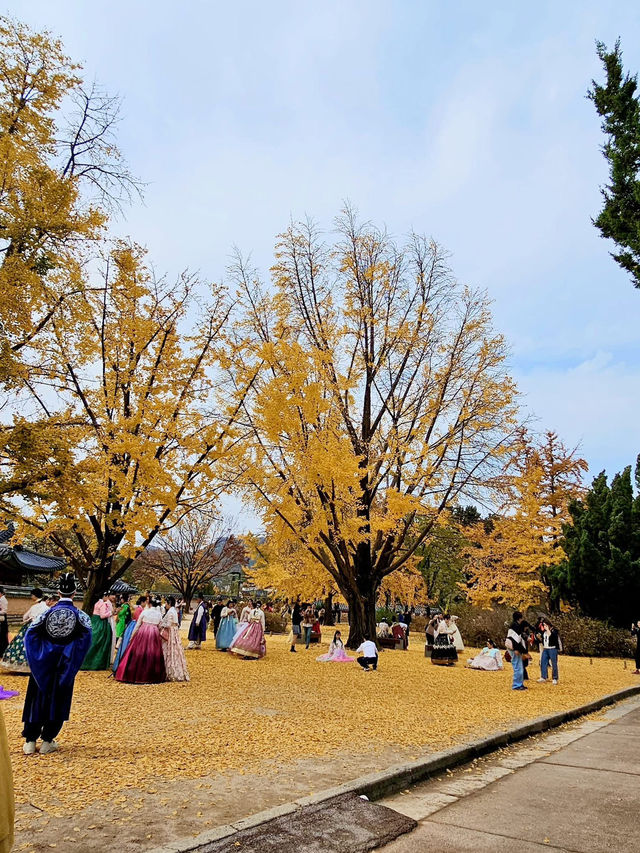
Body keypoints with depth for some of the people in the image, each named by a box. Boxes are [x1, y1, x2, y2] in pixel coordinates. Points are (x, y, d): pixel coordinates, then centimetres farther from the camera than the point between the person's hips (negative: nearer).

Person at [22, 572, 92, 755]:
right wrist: (75, 654, -7)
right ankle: (47, 741, 13)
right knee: (58, 699, 9)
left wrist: (36, 653, 3)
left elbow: (30, 633, -6)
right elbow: (87, 634, -19)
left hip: (43, 662, 2)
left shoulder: (48, 612, -1)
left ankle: (30, 741, 17)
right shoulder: (79, 614, -6)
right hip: (64, 663, -1)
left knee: (38, 697, 12)